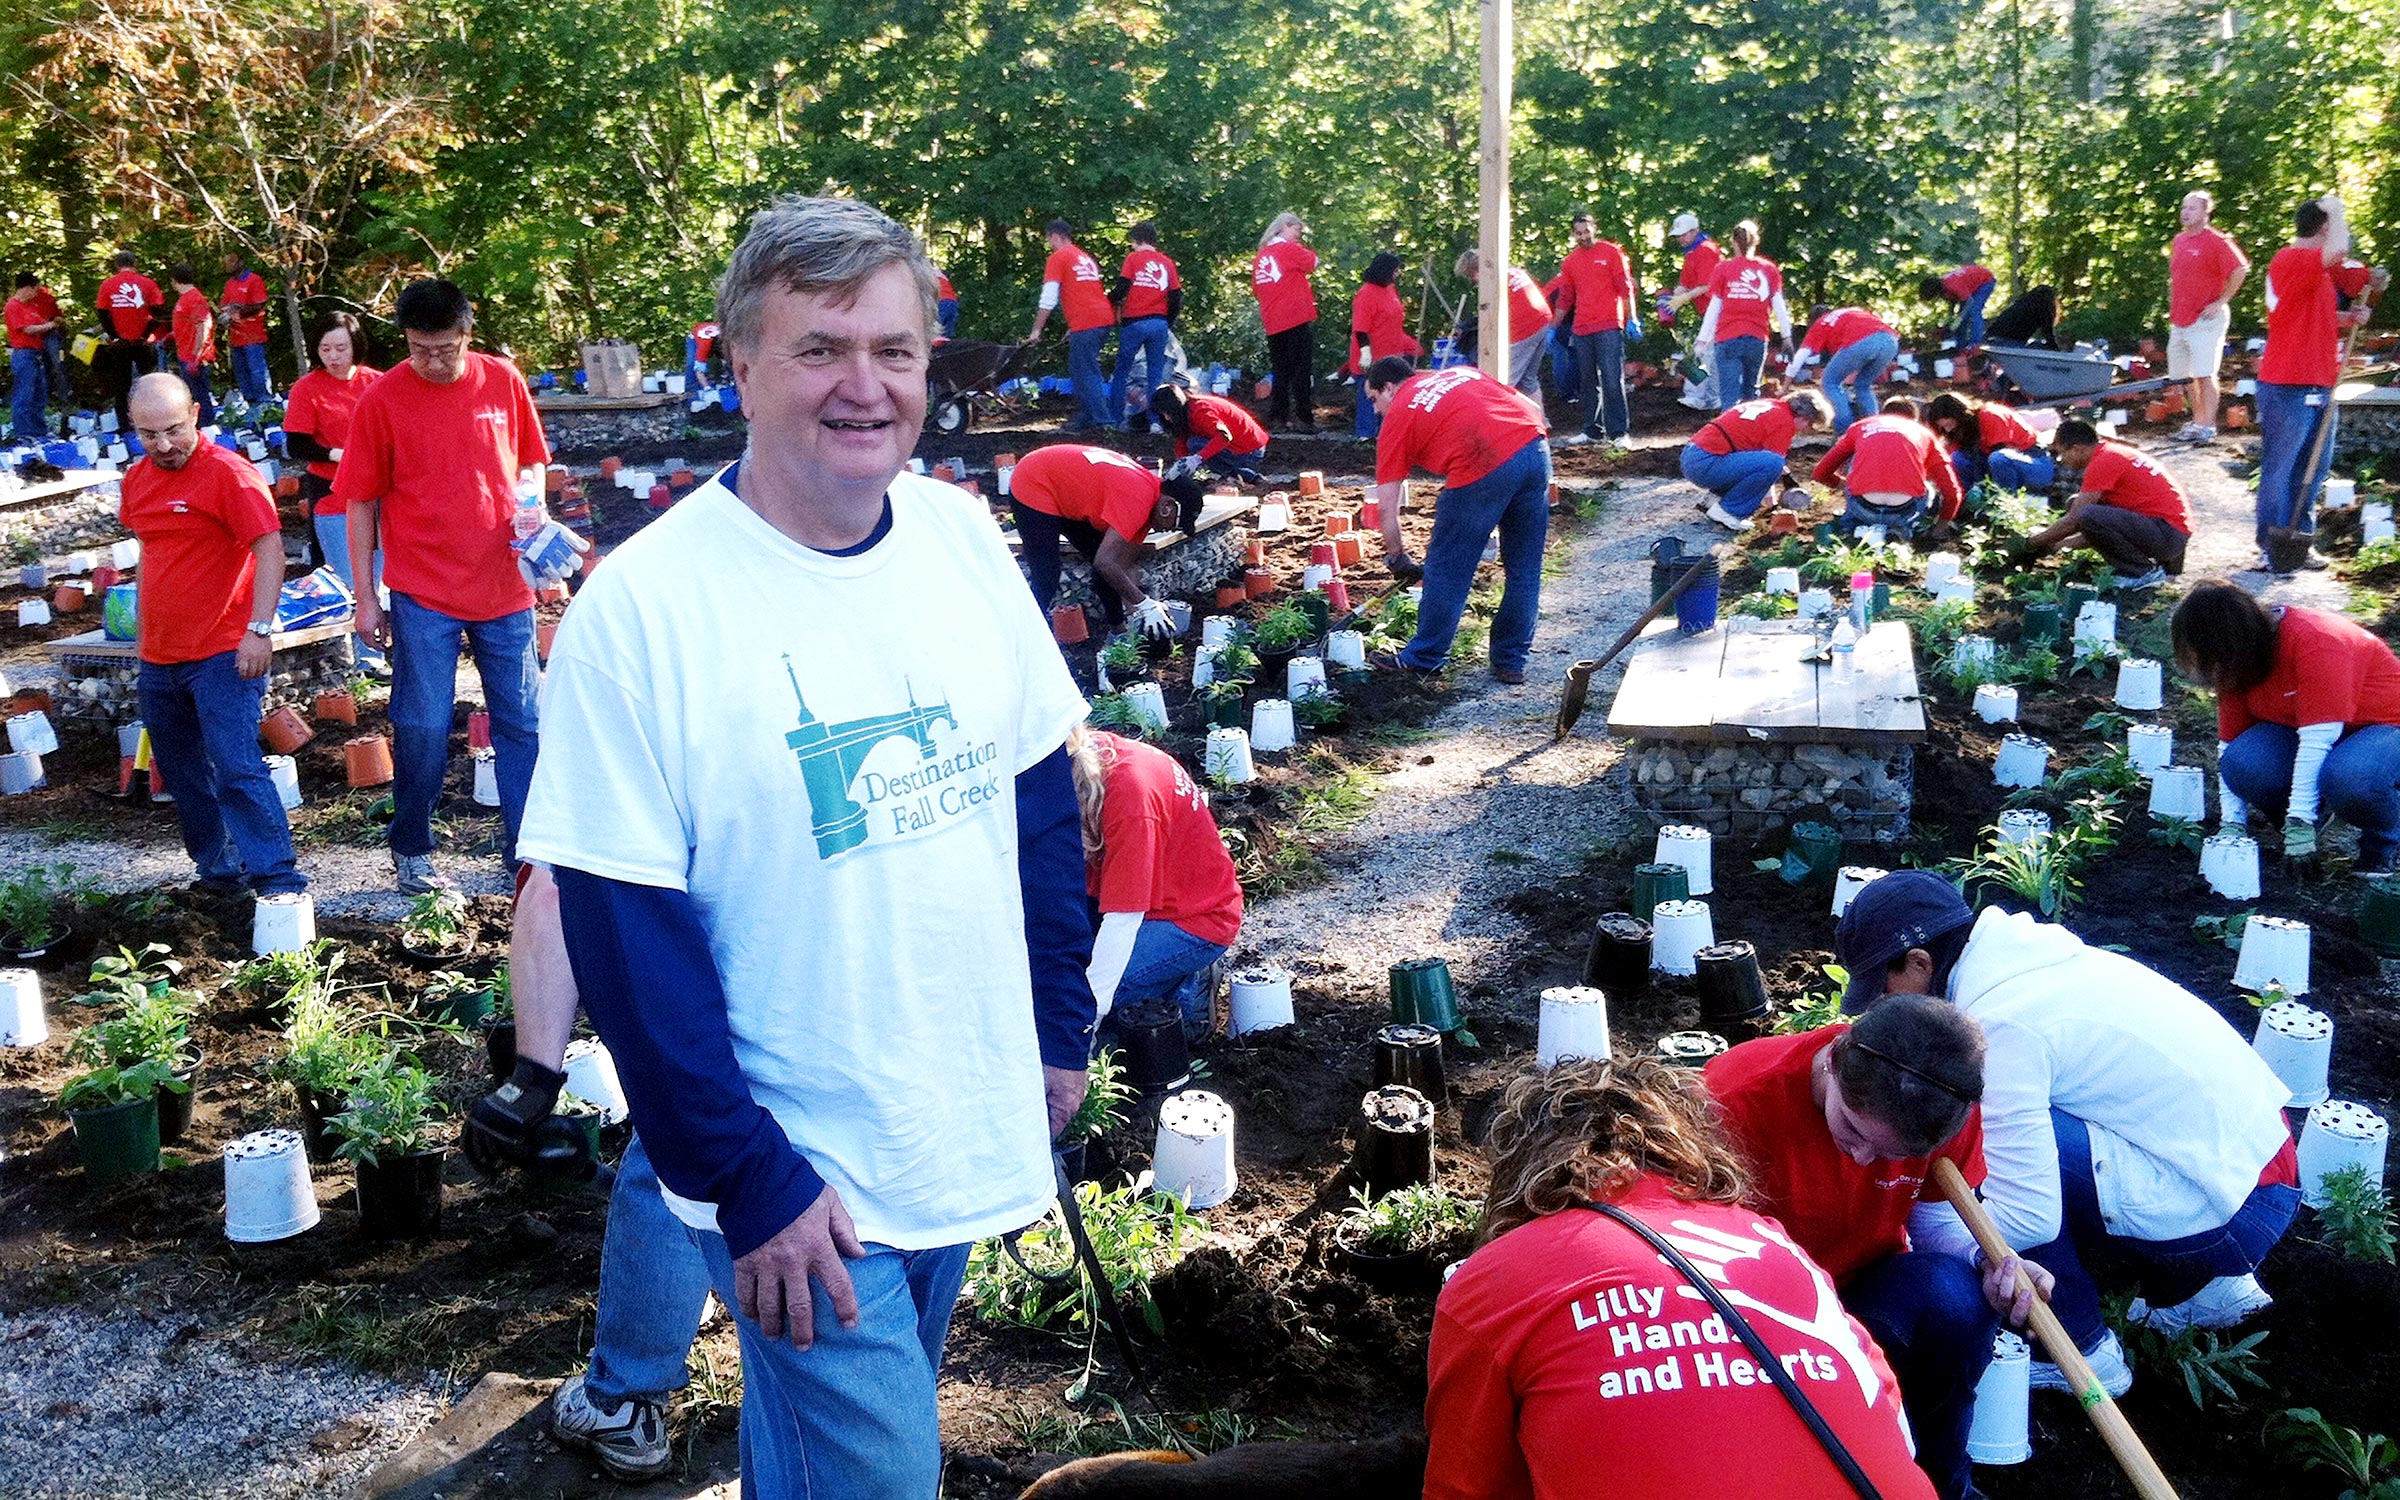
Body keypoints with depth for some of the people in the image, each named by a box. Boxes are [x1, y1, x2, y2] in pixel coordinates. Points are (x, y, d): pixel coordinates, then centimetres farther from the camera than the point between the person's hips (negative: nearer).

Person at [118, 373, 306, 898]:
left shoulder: (228, 473, -13)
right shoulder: (137, 479, 11)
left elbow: (270, 549, -18)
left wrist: (259, 629, -25)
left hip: (223, 655, -8)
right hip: (159, 658, 8)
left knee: (236, 768, -14)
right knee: (181, 774, 14)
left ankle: (278, 879, -13)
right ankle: (219, 869, 27)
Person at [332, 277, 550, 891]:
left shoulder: (503, 381, 1)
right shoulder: (381, 399, -5)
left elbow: (530, 463, 14)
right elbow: (360, 502, -1)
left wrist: (531, 506, -8)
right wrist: (366, 599, -2)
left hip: (504, 588, 3)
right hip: (423, 595, -2)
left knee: (521, 723, 7)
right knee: (422, 728, 2)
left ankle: (526, 850, 19)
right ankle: (411, 851, 20)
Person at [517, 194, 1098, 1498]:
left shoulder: (960, 535, -2)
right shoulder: (642, 608, -18)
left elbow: (1040, 796, 7)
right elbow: (626, 936, -17)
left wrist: (1059, 1026, 7)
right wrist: (747, 1182, -16)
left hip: (969, 1134, 5)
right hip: (799, 1184, -5)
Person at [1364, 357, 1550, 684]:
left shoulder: (1398, 416, 16)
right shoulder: (1462, 373, 30)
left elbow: (1387, 507, 14)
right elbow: (1534, 410, 23)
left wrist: (1398, 559, 27)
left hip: (1482, 470, -6)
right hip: (1536, 448, 6)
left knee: (1447, 569, 12)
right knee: (1524, 569, 18)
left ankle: (1424, 658, 25)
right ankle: (1511, 662, 28)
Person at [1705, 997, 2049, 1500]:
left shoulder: (1951, 1101, -15)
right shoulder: (1737, 1097, -28)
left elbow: (1934, 1215, 2)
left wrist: (1997, 1268, -20)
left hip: (1865, 1285, 4)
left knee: (1955, 1295, -30)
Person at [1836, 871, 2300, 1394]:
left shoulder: (1998, 1023, -21)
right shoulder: (2024, 955, 5)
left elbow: (2027, 1219, -24)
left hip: (2233, 1215, -9)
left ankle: (2082, 1351, -1)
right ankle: (2197, 1288, 22)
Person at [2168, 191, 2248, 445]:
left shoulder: (2216, 241, -9)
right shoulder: (2179, 241, 14)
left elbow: (2240, 270, -13)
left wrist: (2221, 302, -14)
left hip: (2205, 319, -8)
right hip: (2180, 322, 8)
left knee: (2205, 374, -9)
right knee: (2191, 376, 13)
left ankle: (2208, 426, -7)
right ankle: (2196, 422, 23)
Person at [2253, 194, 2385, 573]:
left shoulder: (2318, 268, 19)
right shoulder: (2292, 260, -14)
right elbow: (2337, 250, -34)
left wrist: (2349, 317, 10)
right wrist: (2335, 207, -16)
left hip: (2318, 385, 10)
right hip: (2288, 388, -10)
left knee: (2314, 467, 13)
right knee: (2280, 469, -3)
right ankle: (2272, 551, 2)